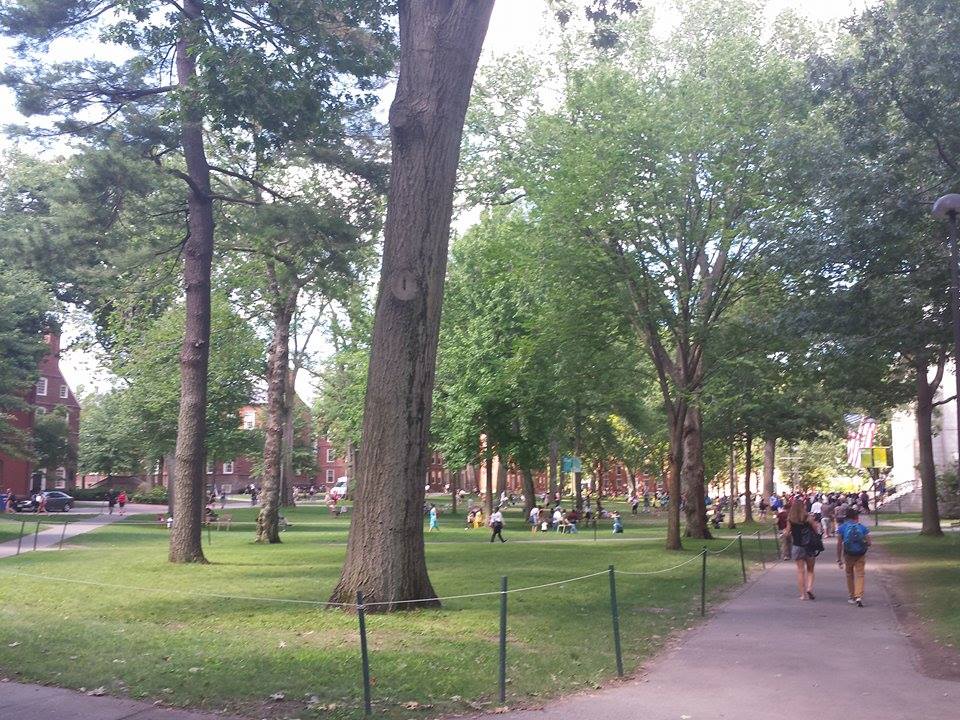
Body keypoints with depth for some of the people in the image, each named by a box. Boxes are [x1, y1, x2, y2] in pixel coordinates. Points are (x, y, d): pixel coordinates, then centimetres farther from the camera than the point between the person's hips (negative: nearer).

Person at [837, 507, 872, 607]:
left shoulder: (842, 528, -3)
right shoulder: (862, 527, -2)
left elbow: (839, 544, -5)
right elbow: (870, 542, -4)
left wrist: (839, 559, 0)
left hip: (848, 555, 1)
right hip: (861, 555, -1)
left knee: (850, 575, 17)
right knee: (860, 575, 3)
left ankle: (852, 597, 25)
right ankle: (859, 597, -13)